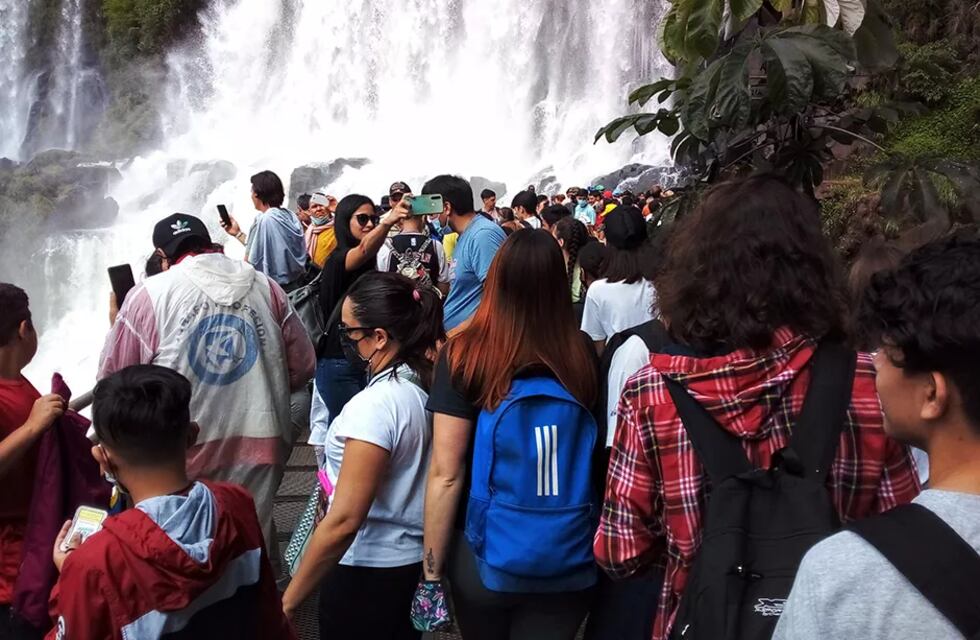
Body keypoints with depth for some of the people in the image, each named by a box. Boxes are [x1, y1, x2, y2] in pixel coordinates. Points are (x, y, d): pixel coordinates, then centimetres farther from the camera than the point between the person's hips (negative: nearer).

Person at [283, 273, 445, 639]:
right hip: (412, 560, 7)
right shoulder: (425, 385, -2)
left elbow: (344, 522, -25)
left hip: (368, 571, -7)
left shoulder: (375, 404, -25)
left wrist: (288, 602, -19)